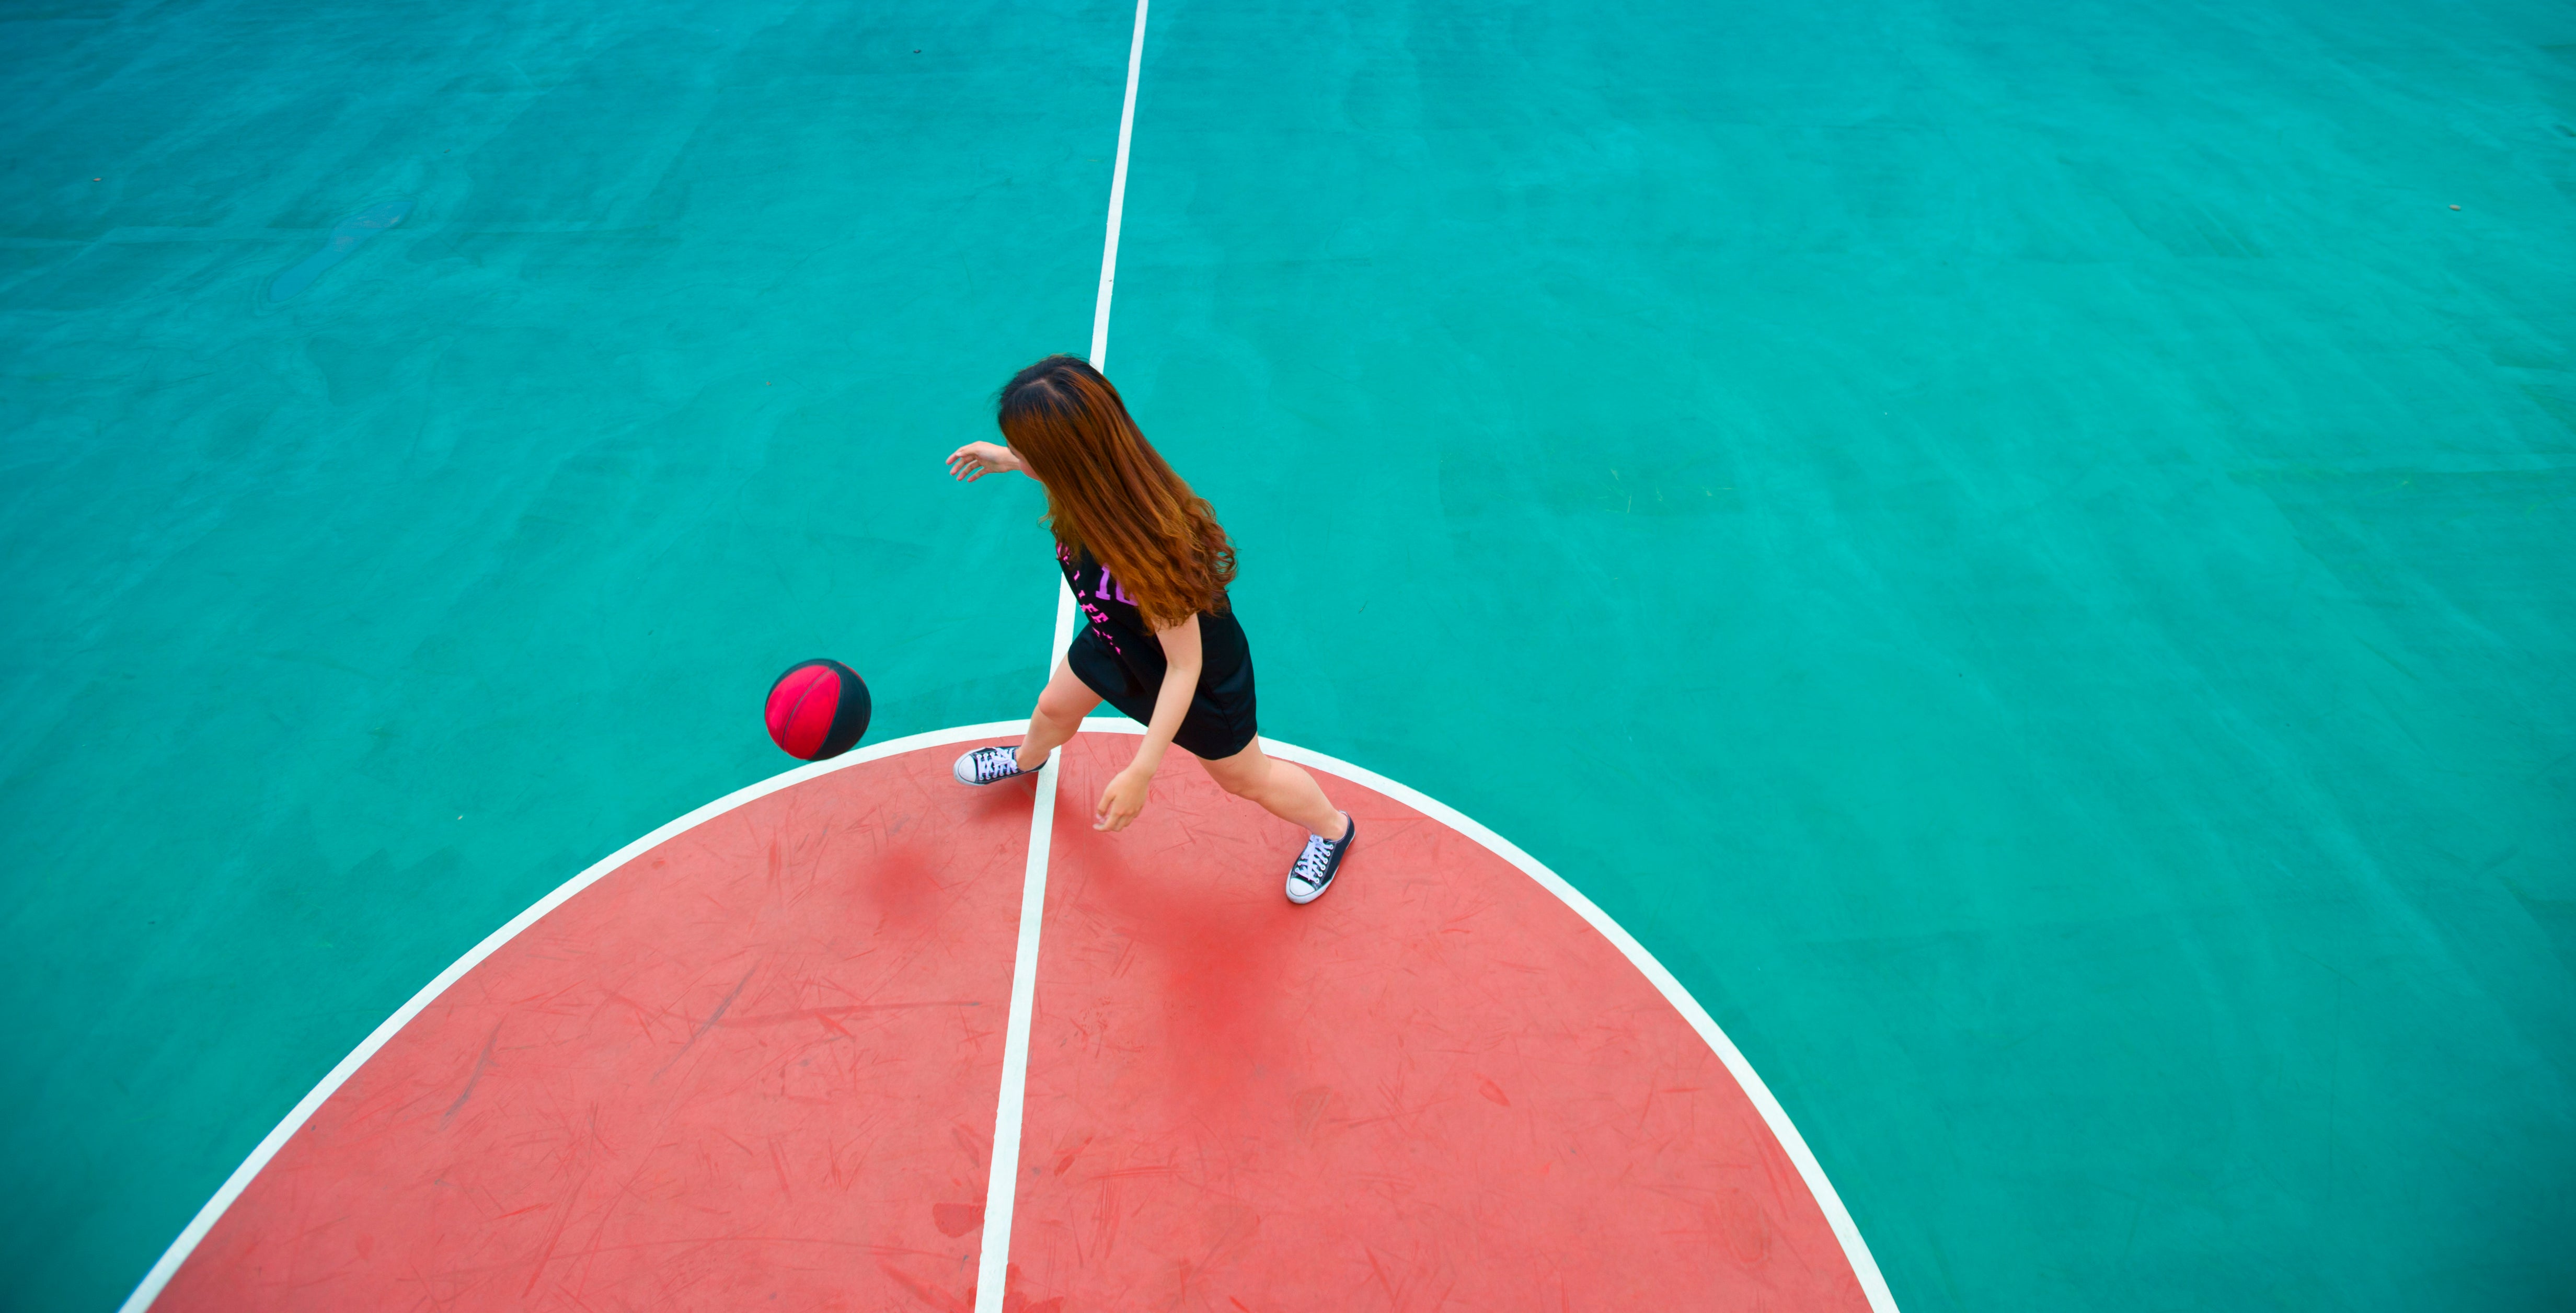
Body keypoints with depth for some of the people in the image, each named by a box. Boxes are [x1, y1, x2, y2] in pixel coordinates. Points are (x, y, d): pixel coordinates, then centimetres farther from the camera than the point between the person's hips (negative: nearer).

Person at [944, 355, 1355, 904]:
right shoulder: (1102, 470, -27)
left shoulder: (1148, 551, -48)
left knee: (1244, 776, 19)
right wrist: (1008, 461, 8)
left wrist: (1140, 772, -31)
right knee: (1055, 707, 32)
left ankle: (1333, 830, 50)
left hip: (1202, 680, -7)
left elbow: (1185, 665, -34)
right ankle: (1027, 759, 70)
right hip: (1119, 638, 7)